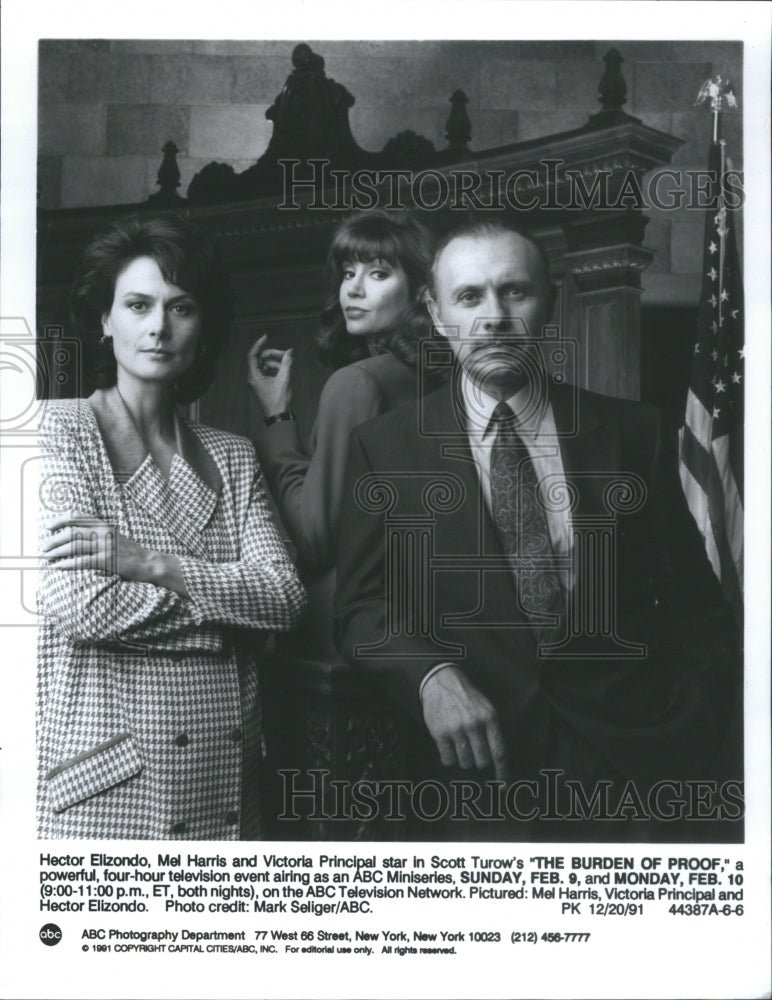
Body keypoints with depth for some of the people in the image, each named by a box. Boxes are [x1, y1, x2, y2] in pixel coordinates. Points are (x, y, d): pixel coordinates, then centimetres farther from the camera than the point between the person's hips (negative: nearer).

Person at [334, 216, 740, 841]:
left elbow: (697, 610, 4)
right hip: (477, 766, 0)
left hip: (627, 763, 1)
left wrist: (686, 748, -6)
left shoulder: (635, 434, 2)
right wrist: (431, 677, -19)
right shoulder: (385, 449, 1)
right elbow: (363, 604, -1)